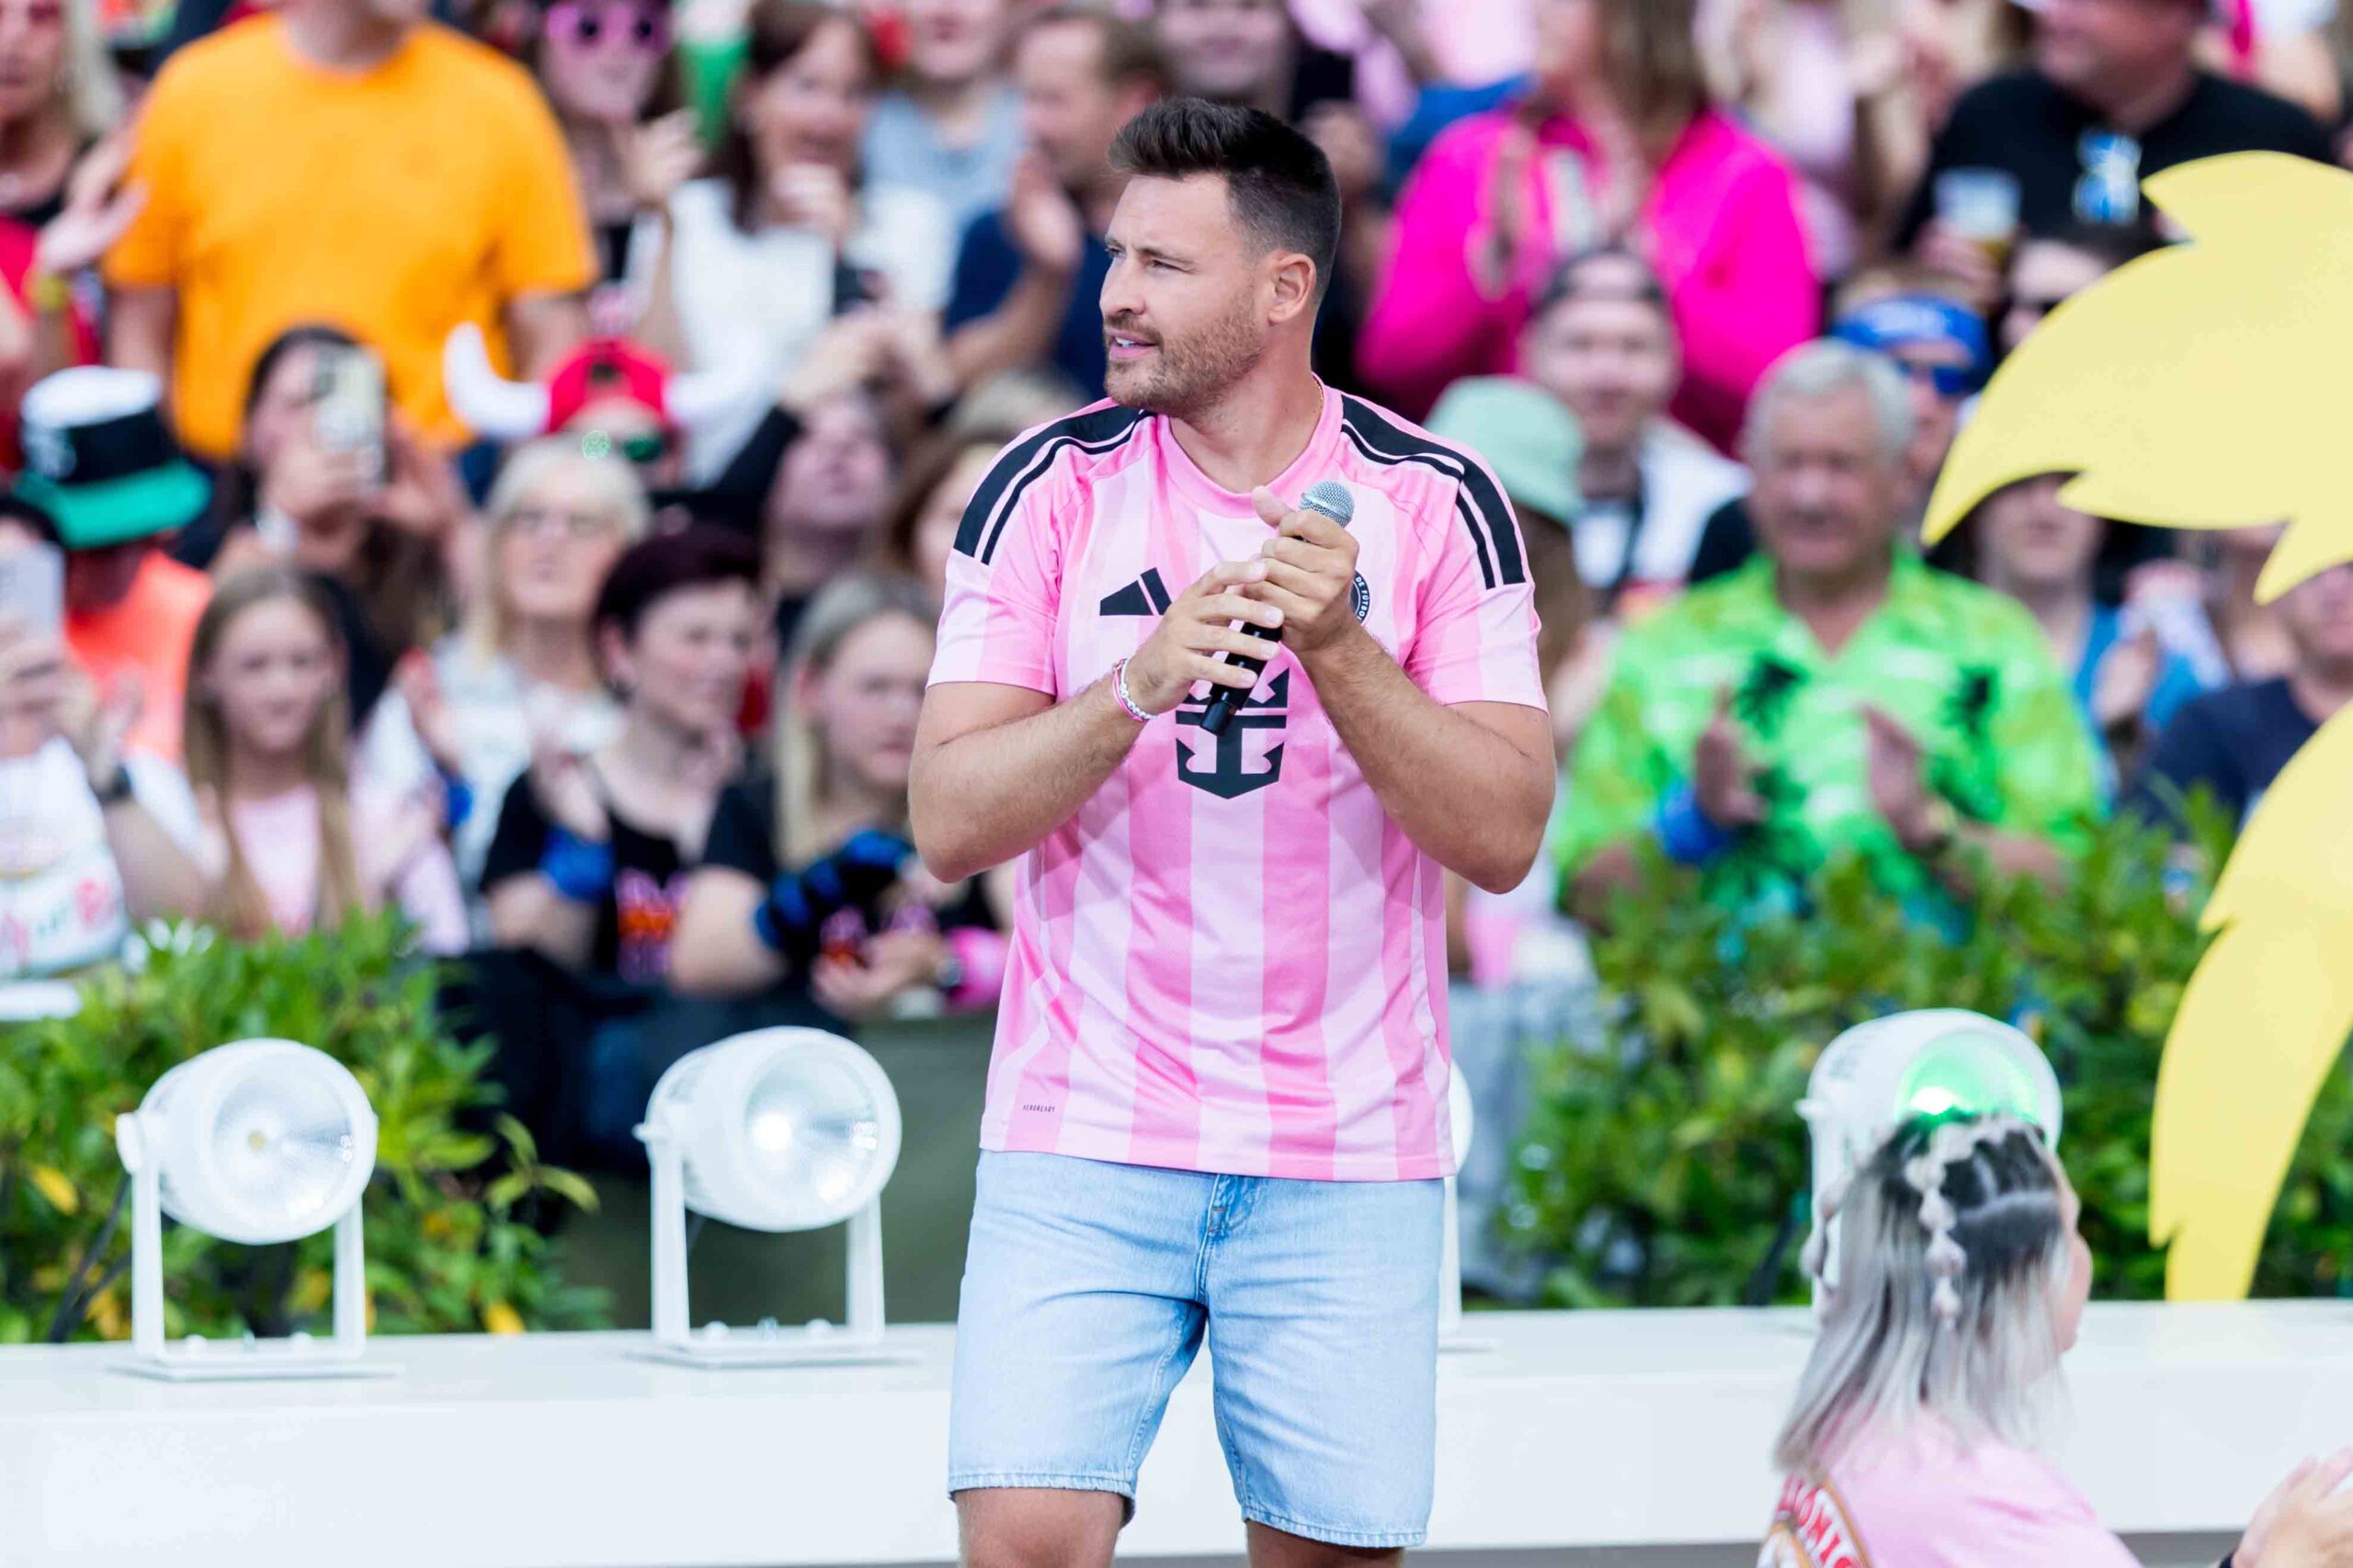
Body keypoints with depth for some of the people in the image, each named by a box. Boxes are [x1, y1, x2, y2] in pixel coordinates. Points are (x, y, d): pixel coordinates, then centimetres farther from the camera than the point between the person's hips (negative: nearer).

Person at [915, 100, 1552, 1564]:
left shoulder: (1436, 501, -1)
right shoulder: (1050, 486, 0)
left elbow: (1505, 834, -8)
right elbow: (950, 823, -6)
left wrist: (1338, 649, -21)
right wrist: (1135, 686, -22)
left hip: (1349, 1155, 0)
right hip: (1085, 1137, 0)